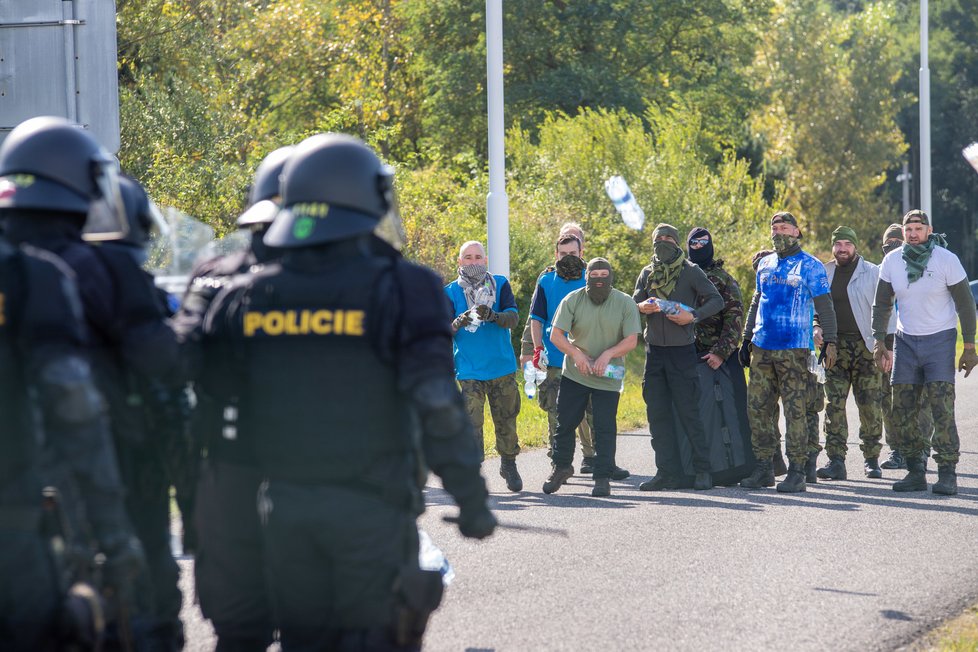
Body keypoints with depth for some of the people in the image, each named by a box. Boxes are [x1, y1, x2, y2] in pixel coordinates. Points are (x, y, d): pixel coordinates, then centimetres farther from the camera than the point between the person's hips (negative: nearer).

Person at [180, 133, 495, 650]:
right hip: (370, 509, -4)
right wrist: (471, 499, -6)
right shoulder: (400, 288, -9)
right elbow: (437, 406, -15)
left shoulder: (244, 297, 3)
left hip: (282, 506, 4)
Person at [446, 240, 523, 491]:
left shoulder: (500, 285, 5)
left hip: (502, 368, 1)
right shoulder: (451, 292, 5)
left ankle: (509, 464, 30)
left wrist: (493, 316, -29)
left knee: (506, 420, 11)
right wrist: (457, 323, -25)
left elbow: (513, 317, -8)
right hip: (469, 371, -1)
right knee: (471, 422, -12)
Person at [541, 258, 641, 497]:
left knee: (605, 427, -4)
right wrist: (577, 354, -21)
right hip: (574, 375, 1)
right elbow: (556, 335, -6)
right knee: (565, 422, 6)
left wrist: (608, 354, -22)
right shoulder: (572, 301, -3)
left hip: (608, 378, -1)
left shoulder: (625, 303, -4)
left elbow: (631, 340, -7)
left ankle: (603, 477, 4)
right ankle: (561, 467, 25)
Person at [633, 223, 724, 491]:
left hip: (682, 351, -5)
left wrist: (693, 316, -19)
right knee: (657, 413, 3)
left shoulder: (690, 272, -2)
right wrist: (641, 307, -11)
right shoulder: (647, 273, 12)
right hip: (654, 350, 5)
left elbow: (716, 300, -4)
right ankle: (667, 472, 8)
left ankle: (703, 471, 1)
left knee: (688, 411, -6)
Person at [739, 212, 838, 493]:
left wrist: (829, 341, -10)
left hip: (793, 349, -6)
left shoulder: (810, 266, -1)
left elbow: (824, 307, -2)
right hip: (761, 348, 6)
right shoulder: (765, 265, 16)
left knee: (795, 409, -6)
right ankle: (763, 468, 11)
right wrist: (747, 338, 21)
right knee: (758, 407, 4)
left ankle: (797, 470, -4)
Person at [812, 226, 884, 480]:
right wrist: (816, 328, 0)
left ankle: (871, 459, 10)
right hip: (835, 346, 2)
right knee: (834, 405, -5)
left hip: (866, 346, -2)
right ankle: (836, 461, -6)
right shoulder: (824, 274, 12)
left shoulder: (872, 273, 3)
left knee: (870, 406, -1)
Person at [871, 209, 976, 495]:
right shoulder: (892, 261, 0)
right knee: (903, 410, 1)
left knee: (942, 409, -13)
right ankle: (915, 472, 9)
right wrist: (879, 343, 2)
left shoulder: (946, 260, -10)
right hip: (906, 342, 4)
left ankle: (947, 474, -11)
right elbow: (881, 305, 9)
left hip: (940, 340, -4)